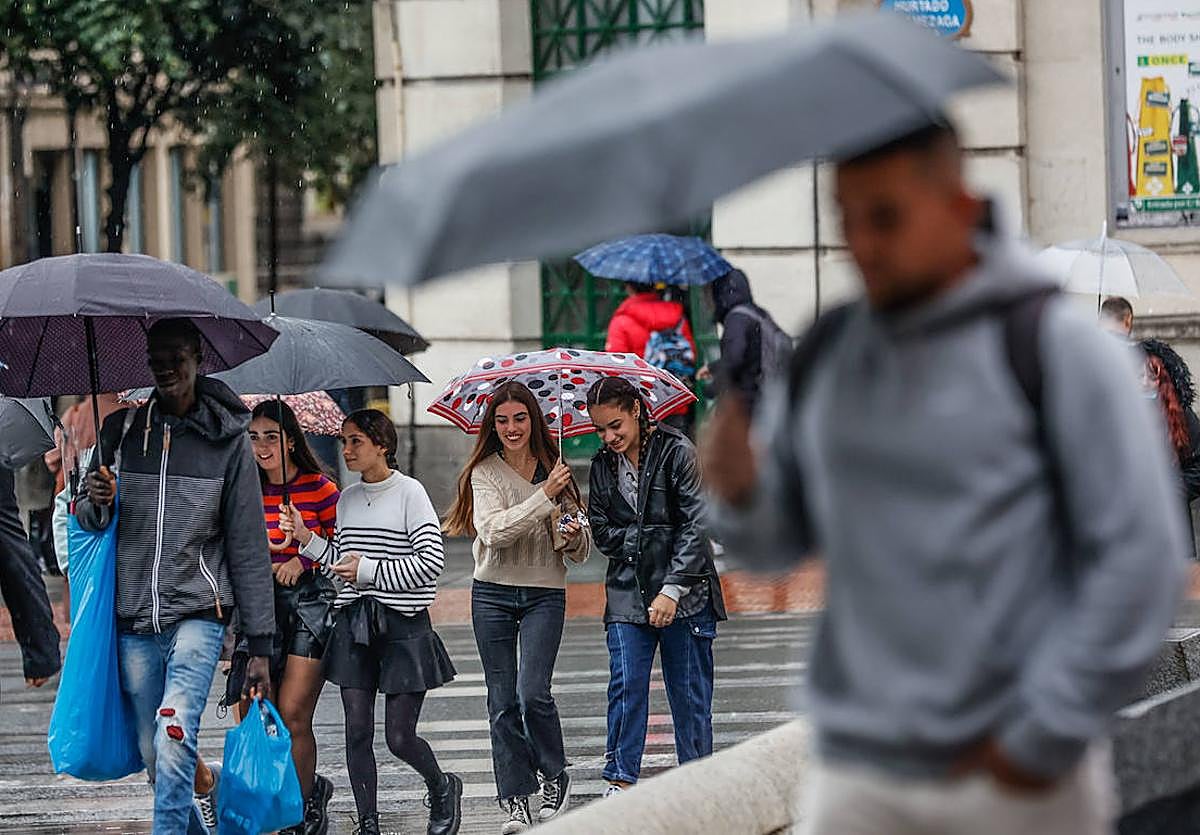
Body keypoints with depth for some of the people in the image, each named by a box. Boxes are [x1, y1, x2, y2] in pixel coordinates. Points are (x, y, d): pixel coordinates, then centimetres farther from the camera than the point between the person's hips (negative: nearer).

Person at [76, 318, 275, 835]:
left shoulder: (227, 440, 0)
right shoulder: (120, 432, 7)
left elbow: (248, 545, 2)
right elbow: (89, 522, 16)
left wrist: (260, 646, -1)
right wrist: (96, 504, -10)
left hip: (197, 612, -3)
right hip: (133, 618, 3)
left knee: (174, 736, -22)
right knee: (154, 754, 8)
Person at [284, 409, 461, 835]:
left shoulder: (409, 493, -7)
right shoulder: (347, 498, 11)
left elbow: (432, 560, -12)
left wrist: (370, 572, -14)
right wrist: (307, 538, 3)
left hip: (402, 624, -5)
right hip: (353, 624, 5)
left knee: (399, 737, -3)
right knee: (357, 732, 0)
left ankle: (443, 787, 26)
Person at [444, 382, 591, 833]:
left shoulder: (554, 470, 5)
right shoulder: (485, 473, 0)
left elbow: (582, 550, 9)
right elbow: (494, 530, -18)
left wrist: (574, 535, -14)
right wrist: (544, 496, -23)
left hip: (545, 594, 0)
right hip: (493, 594, 0)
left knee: (533, 691, -15)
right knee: (502, 701, 1)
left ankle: (554, 775, 9)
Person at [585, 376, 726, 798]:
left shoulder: (677, 452, -7)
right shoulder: (603, 465, 9)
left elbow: (696, 525, -12)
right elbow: (601, 530, 10)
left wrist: (672, 589, -18)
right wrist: (640, 540, -8)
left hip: (684, 592, -3)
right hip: (627, 592, 3)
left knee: (689, 692, 2)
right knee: (626, 684, -7)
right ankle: (621, 776, -5)